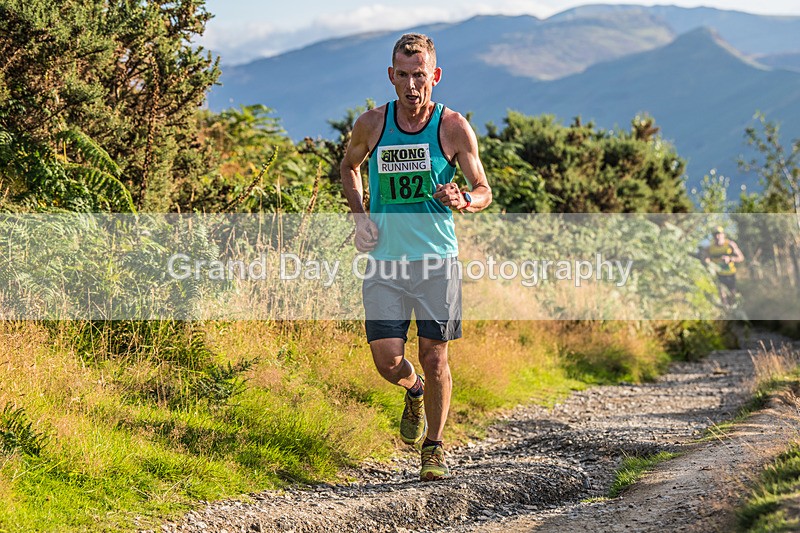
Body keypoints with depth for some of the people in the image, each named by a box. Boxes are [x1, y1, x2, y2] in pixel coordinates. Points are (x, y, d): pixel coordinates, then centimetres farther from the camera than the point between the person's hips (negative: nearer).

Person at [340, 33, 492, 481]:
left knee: (434, 357, 1)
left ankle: (434, 448, 20)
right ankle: (415, 392, 30)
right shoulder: (372, 125, -1)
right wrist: (359, 216, 4)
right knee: (388, 361, -6)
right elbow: (349, 167, 20)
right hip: (385, 262, 1)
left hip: (438, 260, -1)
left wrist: (463, 201, -21)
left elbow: (484, 191, 3)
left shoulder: (454, 128, -5)